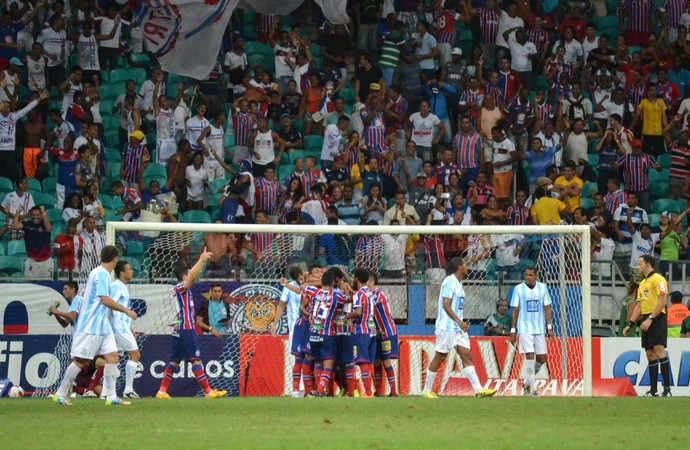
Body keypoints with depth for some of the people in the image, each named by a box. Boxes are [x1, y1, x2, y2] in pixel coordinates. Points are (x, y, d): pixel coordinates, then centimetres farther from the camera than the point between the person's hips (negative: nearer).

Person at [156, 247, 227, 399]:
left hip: (179, 330, 10)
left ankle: (162, 391, 8)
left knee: (174, 361, 10)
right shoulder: (181, 288, -14)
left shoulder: (180, 288, 13)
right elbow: (193, 277, -25)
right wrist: (202, 260, -26)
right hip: (185, 329, -10)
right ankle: (208, 391, -7)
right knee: (196, 360, -8)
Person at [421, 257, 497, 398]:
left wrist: (461, 323, 18)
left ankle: (478, 390, -7)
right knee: (440, 357, -3)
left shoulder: (458, 283, 16)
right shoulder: (450, 282, -12)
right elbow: (446, 305, -19)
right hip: (447, 327, -9)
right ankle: (426, 391, 7)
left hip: (458, 327, 9)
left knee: (467, 355, 0)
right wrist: (459, 322, -23)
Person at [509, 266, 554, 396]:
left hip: (539, 329, 3)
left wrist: (549, 327, -1)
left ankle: (526, 382, 26)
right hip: (525, 329, -3)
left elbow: (547, 307, 7)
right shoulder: (519, 289, -1)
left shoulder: (542, 287, 5)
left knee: (541, 359, 4)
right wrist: (513, 331, -1)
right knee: (529, 356, -13)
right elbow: (515, 311, 2)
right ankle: (532, 388, -10)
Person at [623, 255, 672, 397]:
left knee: (659, 351, -16)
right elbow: (639, 306, 24)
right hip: (646, 320, 9)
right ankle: (653, 390, 4)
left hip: (657, 318, -9)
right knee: (650, 355, 5)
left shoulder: (658, 279, -7)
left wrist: (650, 319, -20)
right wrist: (630, 324, 18)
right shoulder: (642, 284, 21)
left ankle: (667, 388, -18)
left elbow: (662, 301, -16)